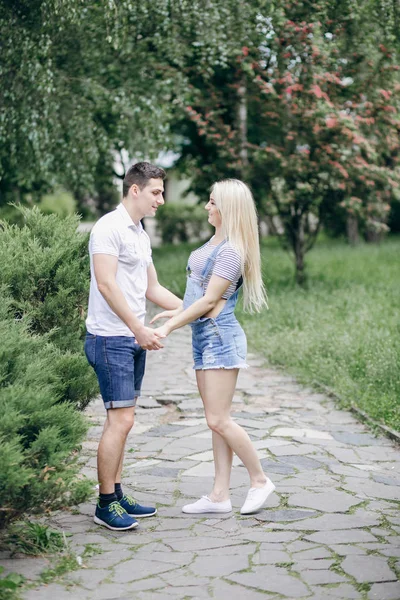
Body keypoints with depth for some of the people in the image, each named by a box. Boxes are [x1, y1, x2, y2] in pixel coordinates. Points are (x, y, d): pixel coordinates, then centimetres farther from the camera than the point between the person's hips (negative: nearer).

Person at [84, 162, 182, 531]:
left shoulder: (141, 235, 18)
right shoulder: (110, 228, -11)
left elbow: (153, 289, 23)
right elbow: (106, 283, -20)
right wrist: (139, 328, -23)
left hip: (134, 339, 9)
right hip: (111, 339, -9)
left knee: (122, 419, 11)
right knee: (121, 420, -10)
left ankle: (117, 495, 18)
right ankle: (106, 504, -1)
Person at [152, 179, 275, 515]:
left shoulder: (231, 251, -16)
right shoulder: (215, 244, 15)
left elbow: (209, 301, -18)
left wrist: (169, 327, -17)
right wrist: (177, 312, 21)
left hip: (219, 337, -10)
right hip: (205, 338, 10)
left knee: (218, 420, -8)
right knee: (217, 420, 8)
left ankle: (260, 480, 8)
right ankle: (220, 496, 11)